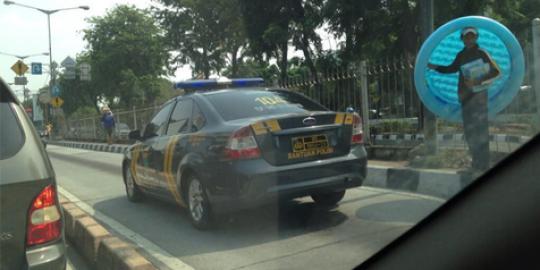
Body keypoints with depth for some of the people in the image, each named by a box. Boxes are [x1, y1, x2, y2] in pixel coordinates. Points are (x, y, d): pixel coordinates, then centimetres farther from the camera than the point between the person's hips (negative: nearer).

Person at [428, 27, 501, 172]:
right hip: (465, 96, 6)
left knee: (481, 128, -9)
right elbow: (452, 69, 26)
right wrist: (435, 67, 17)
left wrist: (478, 81, -17)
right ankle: (477, 161, 20)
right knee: (469, 129, 8)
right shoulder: (461, 55, 9)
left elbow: (496, 71, -8)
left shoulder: (481, 53, -7)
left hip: (479, 94, -6)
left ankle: (483, 163, -4)